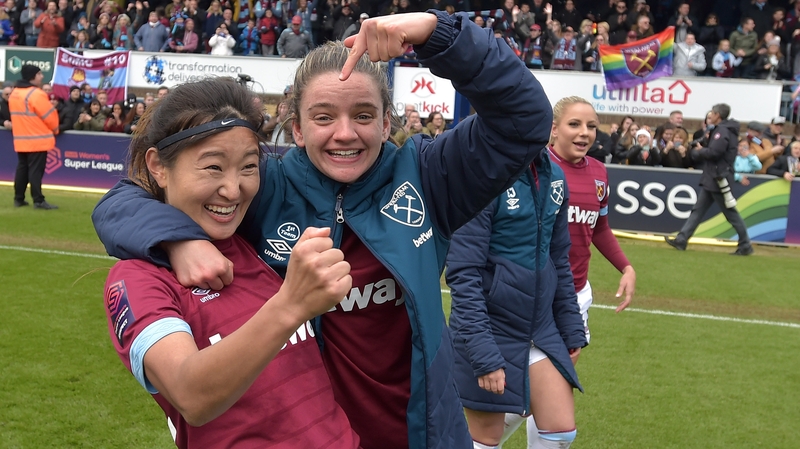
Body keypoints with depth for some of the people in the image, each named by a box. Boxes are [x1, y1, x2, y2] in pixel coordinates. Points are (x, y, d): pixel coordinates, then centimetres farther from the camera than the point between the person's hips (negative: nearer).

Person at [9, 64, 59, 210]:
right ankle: (38, 201, -7)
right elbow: (49, 115, -14)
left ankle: (18, 198, 17)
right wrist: (55, 129, 4)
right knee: (36, 170, -7)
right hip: (37, 139, -8)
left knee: (22, 168, 14)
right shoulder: (36, 94, -17)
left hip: (21, 139, 8)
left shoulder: (14, 93, 12)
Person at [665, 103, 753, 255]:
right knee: (698, 210, 7)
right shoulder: (721, 130, 16)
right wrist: (702, 149, -1)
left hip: (718, 179, -11)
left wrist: (698, 151, -9)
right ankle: (681, 239, 7)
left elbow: (714, 152, -25)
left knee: (730, 213, -2)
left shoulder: (723, 131, -15)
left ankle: (745, 245, 6)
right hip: (711, 178, 11)